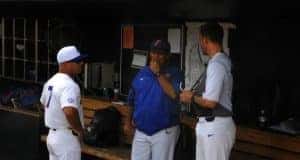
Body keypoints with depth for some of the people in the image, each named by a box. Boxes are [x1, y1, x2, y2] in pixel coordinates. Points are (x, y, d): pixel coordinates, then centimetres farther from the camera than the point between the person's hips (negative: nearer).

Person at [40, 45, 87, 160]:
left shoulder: (51, 81, 10)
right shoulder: (69, 85, -22)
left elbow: (44, 103, 25)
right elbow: (70, 111, -36)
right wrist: (80, 130, -20)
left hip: (52, 135, 10)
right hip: (66, 138, -10)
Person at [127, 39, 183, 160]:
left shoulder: (174, 73, -4)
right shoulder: (142, 73, 9)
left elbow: (174, 94, -23)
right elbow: (131, 100, 16)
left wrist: (158, 73, -19)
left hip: (164, 131, -4)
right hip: (141, 131, 4)